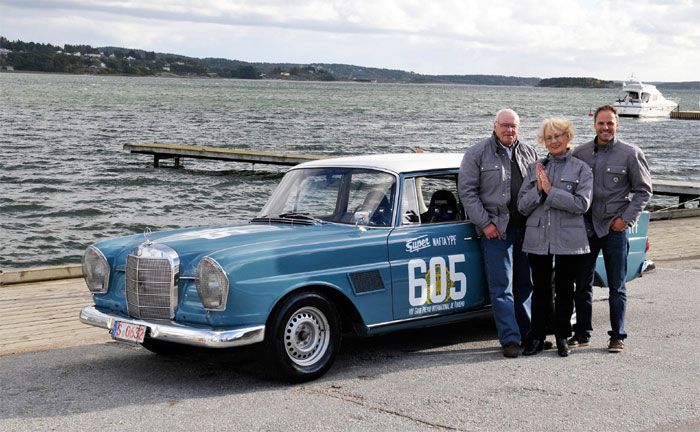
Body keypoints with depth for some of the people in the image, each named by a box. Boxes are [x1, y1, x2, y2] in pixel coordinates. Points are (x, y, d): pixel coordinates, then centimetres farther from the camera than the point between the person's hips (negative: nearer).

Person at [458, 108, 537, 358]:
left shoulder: (528, 153, 12)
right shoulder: (477, 154, -1)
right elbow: (467, 192, -5)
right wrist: (485, 223, -11)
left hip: (526, 229, 4)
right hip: (495, 230, -4)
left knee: (526, 285, 11)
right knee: (502, 288, -5)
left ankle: (529, 334, 21)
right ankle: (510, 339, -3)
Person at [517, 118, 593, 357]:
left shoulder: (581, 169, 2)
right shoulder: (535, 168, 10)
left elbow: (582, 204, -12)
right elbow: (522, 206, 5)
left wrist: (550, 191, -14)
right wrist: (538, 190, -12)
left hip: (569, 240, -2)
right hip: (538, 239, 2)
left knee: (564, 289, 6)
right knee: (540, 290, 8)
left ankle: (562, 337, 17)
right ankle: (537, 338, 16)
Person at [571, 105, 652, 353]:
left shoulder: (631, 154, -3)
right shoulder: (580, 153, 5)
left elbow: (643, 190, 1)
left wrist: (626, 218, -7)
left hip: (615, 229, -3)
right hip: (586, 228, 3)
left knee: (617, 286, 3)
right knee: (582, 284, 8)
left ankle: (618, 336, 12)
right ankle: (582, 334, 19)